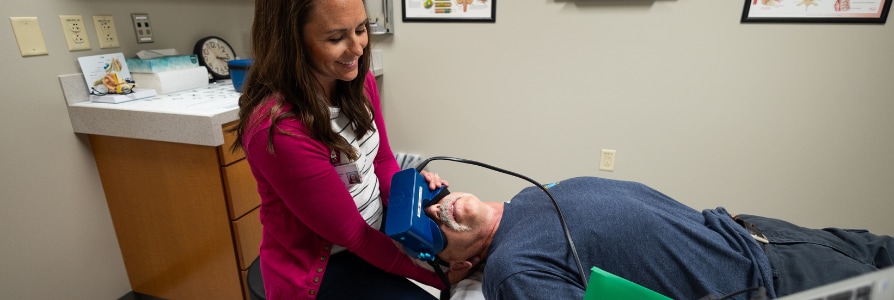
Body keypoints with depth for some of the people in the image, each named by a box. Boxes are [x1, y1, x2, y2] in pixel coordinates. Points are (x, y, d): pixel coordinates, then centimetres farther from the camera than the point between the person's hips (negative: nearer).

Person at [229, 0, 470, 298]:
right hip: (320, 265, -6)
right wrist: (436, 274, -20)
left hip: (377, 225, 7)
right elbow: (352, 233, -24)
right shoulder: (278, 129, -30)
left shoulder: (359, 81, -8)